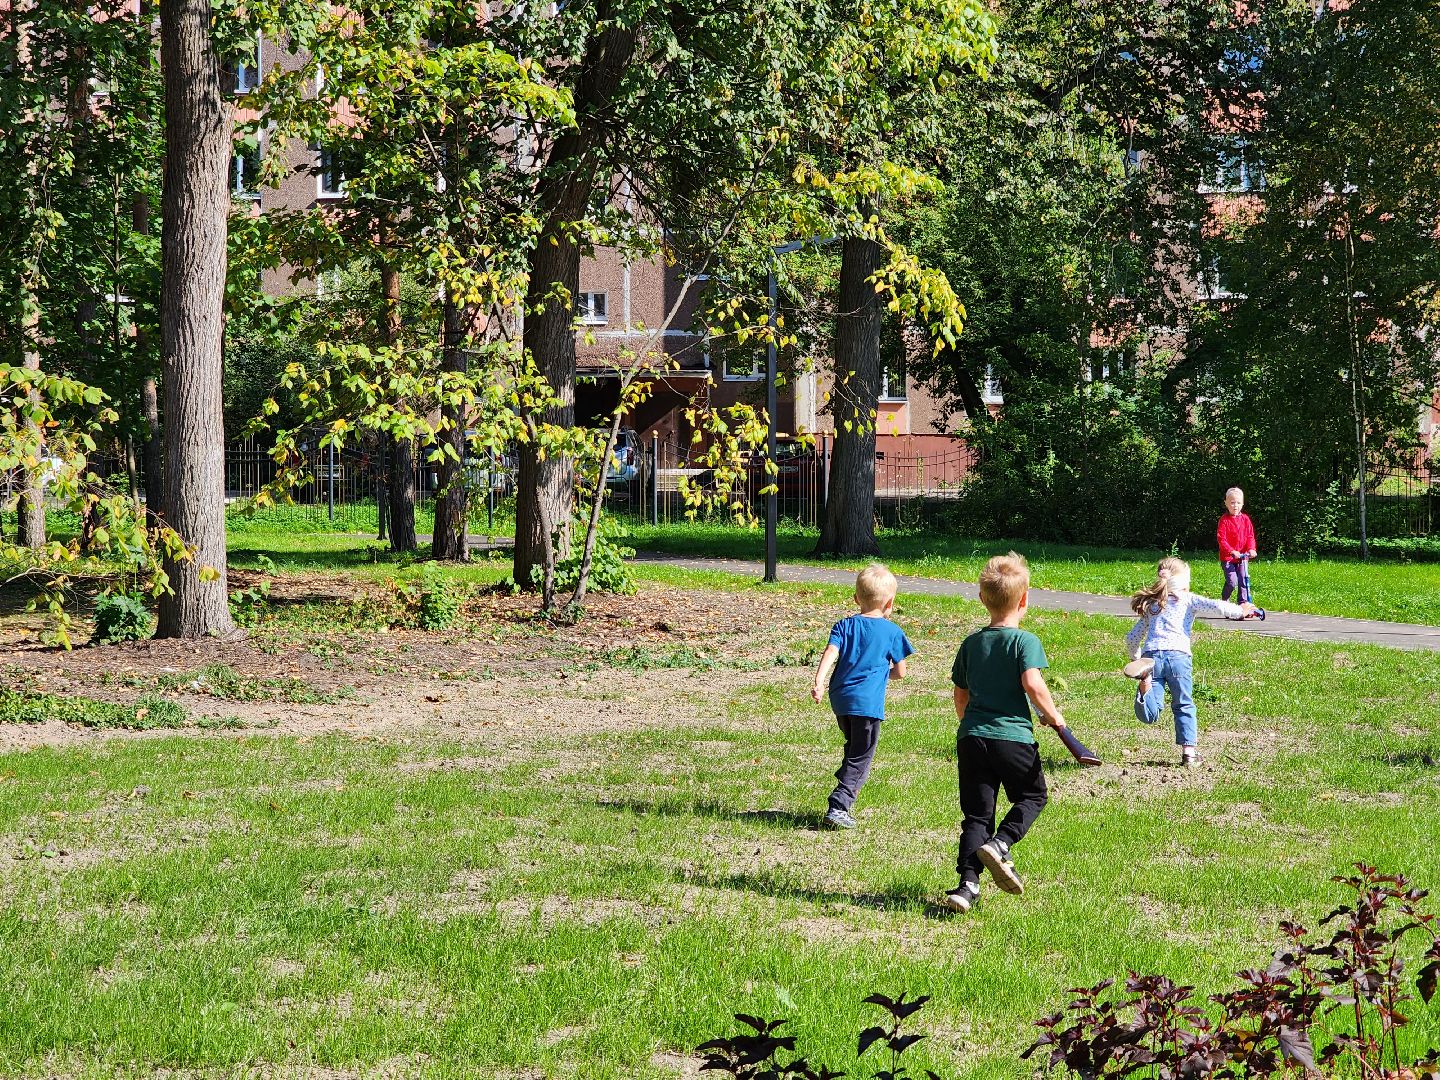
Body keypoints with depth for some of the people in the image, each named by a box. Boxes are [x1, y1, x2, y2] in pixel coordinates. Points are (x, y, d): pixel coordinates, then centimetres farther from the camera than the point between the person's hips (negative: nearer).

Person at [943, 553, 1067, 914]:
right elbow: (1033, 684, -20)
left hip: (971, 737, 4)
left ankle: (968, 883, -5)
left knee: (977, 813, 7)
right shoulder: (1025, 641, -6)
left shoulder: (971, 643, 11)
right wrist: (1053, 716, -5)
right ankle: (1000, 844, -8)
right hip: (1014, 738, -4)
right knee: (1032, 796, 17)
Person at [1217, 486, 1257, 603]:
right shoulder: (1224, 520, -9)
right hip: (1227, 557, -4)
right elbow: (1221, 539, -15)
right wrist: (1232, 551, -27)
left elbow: (1250, 536, 4)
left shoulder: (1245, 519, 4)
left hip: (1242, 556, 4)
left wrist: (1251, 549, -15)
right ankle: (1224, 601, 12)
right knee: (1232, 582, -11)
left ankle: (1243, 602, 15)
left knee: (1243, 581, 5)